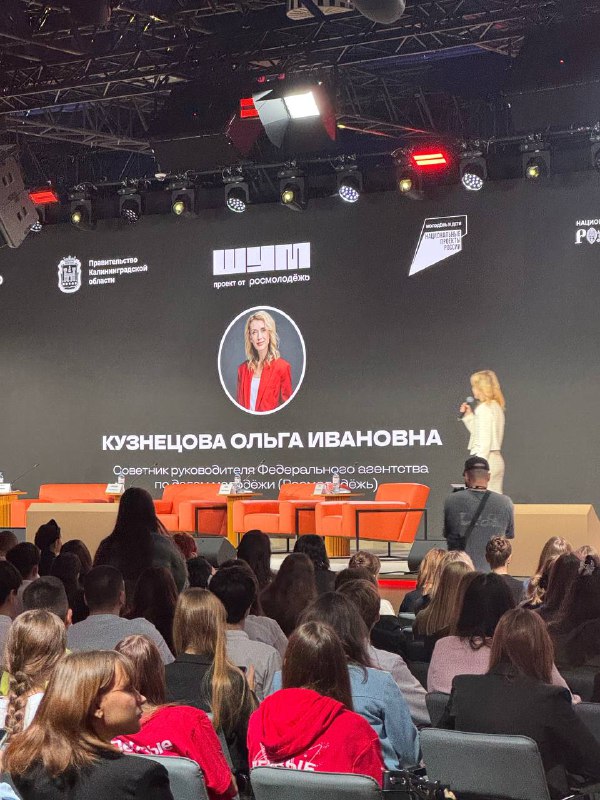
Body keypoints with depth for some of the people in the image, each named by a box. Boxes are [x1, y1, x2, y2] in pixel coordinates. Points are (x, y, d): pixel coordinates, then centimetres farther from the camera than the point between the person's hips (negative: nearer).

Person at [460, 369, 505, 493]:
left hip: (485, 458, -9)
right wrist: (468, 415, 18)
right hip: (497, 459, 9)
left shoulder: (484, 408, -12)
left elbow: (484, 440, -18)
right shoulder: (496, 406, 15)